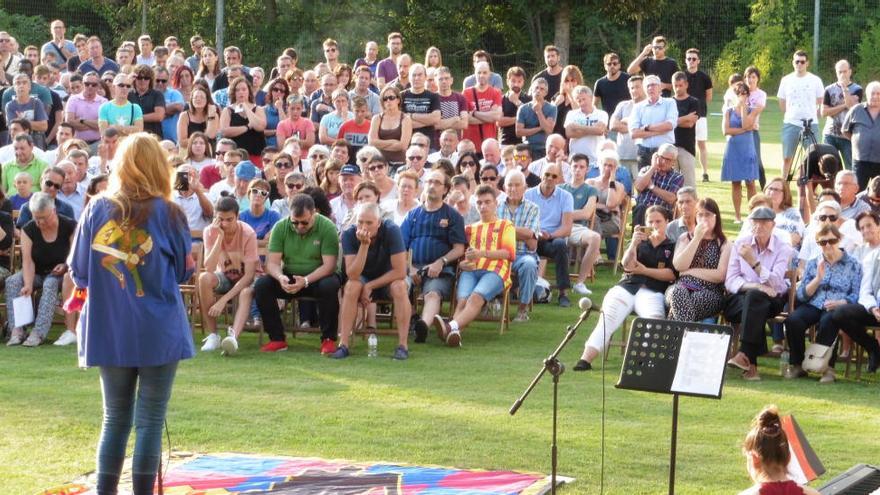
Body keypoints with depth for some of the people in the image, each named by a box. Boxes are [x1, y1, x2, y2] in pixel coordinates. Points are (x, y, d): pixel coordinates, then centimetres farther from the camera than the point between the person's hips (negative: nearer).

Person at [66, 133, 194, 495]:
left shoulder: (97, 210, -2)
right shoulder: (167, 213, -7)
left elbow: (78, 273, 3)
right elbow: (185, 270, 3)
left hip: (109, 331, 3)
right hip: (158, 330, -3)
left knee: (115, 419, 13)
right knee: (150, 420, 4)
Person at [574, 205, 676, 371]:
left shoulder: (672, 246, 17)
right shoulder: (639, 242, 25)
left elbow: (671, 274, 3)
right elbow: (627, 265, 7)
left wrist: (644, 270, -3)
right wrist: (634, 244, -10)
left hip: (652, 290, -2)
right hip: (627, 286, 2)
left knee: (654, 317, -35)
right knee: (607, 317, -22)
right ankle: (586, 359, -34)